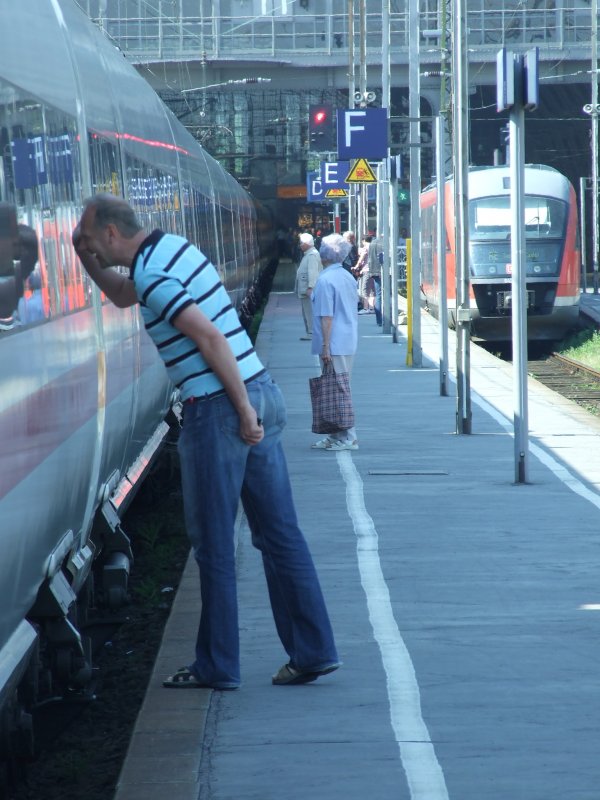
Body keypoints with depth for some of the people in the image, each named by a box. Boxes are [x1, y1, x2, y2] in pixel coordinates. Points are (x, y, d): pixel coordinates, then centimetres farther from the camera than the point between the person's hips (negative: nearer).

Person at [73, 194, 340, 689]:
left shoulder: (152, 275, -14)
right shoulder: (173, 247, 16)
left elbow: (210, 337, -22)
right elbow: (121, 295, 35)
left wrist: (243, 409, -19)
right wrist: (88, 259, 19)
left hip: (218, 408, -9)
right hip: (262, 392, 9)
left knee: (214, 543, 1)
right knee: (279, 533, 9)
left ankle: (217, 666, 8)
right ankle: (313, 652, 10)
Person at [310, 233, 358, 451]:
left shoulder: (325, 280, -14)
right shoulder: (348, 277, 12)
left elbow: (326, 316, -18)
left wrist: (325, 346, -16)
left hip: (334, 344, -9)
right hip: (349, 343, 9)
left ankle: (347, 437, -5)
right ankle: (337, 435, 18)